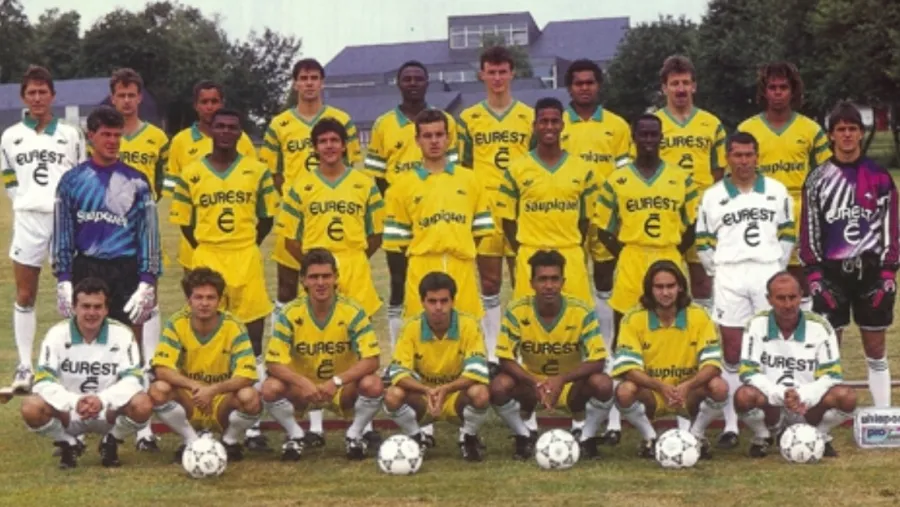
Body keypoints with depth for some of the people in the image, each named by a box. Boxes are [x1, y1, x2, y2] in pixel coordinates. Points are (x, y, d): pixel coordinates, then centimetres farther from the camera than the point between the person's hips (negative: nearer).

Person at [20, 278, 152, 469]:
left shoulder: (122, 334, -11)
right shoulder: (57, 334, -10)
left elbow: (132, 379, -18)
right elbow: (43, 382, -18)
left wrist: (102, 400, -38)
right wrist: (74, 402, -37)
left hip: (109, 412, 0)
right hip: (68, 413, 0)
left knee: (143, 405, -31)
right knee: (31, 408, -30)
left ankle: (111, 444, 2)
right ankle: (68, 444, 2)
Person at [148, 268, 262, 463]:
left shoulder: (234, 328, -14)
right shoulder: (177, 324, -11)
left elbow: (247, 375, -21)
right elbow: (161, 369, -19)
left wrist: (212, 390, -37)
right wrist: (194, 386, -36)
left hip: (222, 403, -1)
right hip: (188, 406, 1)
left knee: (250, 397, -32)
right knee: (158, 390, -29)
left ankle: (230, 441, 1)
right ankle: (191, 442, -4)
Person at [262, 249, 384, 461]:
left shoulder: (353, 312, -15)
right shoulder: (290, 314, -13)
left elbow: (371, 360, -19)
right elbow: (274, 363, -15)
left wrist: (337, 381, -33)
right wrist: (303, 383, -34)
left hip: (343, 390, 0)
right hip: (302, 389, 0)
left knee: (373, 385, -31)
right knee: (271, 388, -29)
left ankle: (354, 434, -2)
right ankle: (295, 435, -1)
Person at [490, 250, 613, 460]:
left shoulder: (582, 312, -18)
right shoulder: (517, 311, -16)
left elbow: (597, 360, -18)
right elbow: (506, 359, -14)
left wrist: (561, 379, -34)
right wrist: (534, 383, -32)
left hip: (572, 387, -1)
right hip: (531, 384, 1)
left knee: (603, 384, -31)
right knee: (499, 387, -30)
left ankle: (587, 437, -2)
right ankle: (524, 437, -1)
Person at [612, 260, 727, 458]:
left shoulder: (699, 316, -8)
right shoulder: (634, 319, -10)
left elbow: (712, 363, -15)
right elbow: (628, 367, -18)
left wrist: (687, 386, -34)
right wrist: (661, 387, -35)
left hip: (689, 393, 1)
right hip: (651, 394, -1)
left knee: (719, 388, -29)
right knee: (625, 391, -33)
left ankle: (696, 434, 0)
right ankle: (649, 437, -4)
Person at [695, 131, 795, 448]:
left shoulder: (776, 192, 9)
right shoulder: (712, 197, 6)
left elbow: (787, 235, 12)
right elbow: (704, 242, 9)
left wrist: (778, 267, 5)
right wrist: (717, 272, 2)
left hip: (768, 274, 0)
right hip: (729, 278, 0)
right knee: (732, 353, -1)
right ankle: (731, 427, 2)